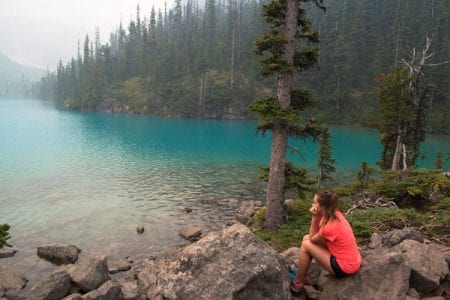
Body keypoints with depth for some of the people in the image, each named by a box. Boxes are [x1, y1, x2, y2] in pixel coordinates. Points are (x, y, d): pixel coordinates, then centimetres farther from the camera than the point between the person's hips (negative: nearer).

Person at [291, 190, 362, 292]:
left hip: (345, 267, -8)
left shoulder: (330, 227, -28)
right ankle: (299, 268, 23)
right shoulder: (335, 214, -4)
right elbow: (314, 235, 3)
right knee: (306, 238, 6)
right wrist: (316, 216, -11)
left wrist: (315, 217, -13)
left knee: (306, 245, -7)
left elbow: (312, 238, -8)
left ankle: (298, 282, 11)